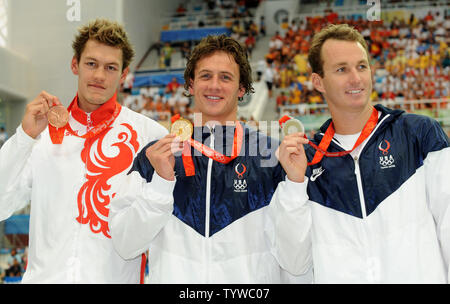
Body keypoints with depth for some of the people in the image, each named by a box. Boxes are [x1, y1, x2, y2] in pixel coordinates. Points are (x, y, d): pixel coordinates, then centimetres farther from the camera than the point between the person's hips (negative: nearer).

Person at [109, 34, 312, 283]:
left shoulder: (271, 156, -3)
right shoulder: (155, 155, 1)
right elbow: (125, 246, -6)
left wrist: (294, 185, -16)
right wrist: (161, 181, -15)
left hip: (252, 279, -1)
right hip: (173, 276, 1)